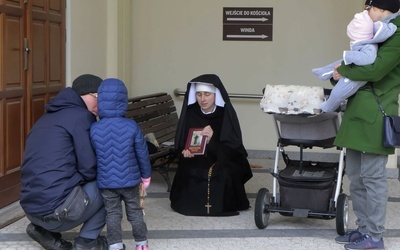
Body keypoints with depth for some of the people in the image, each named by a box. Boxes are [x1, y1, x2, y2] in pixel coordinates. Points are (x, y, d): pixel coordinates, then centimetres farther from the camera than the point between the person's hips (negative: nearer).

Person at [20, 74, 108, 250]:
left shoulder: (48, 117, 20)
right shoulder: (80, 116, -7)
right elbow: (89, 170, -8)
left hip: (31, 208, 9)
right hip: (57, 210, -8)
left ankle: (44, 229, 17)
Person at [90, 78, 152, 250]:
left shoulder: (94, 129, -9)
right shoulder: (131, 126, -12)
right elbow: (142, 153, -5)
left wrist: (94, 178, 17)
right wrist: (146, 176, 9)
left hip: (106, 182, 0)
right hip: (129, 180, 0)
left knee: (112, 214, 11)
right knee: (135, 212, 15)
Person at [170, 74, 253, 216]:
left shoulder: (226, 114, -11)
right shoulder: (191, 113, -4)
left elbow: (232, 148, -16)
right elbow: (180, 141, 2)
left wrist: (211, 141, -34)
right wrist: (186, 149, -22)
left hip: (223, 162, -2)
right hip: (196, 164, 2)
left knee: (223, 174, -29)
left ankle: (222, 202, 4)